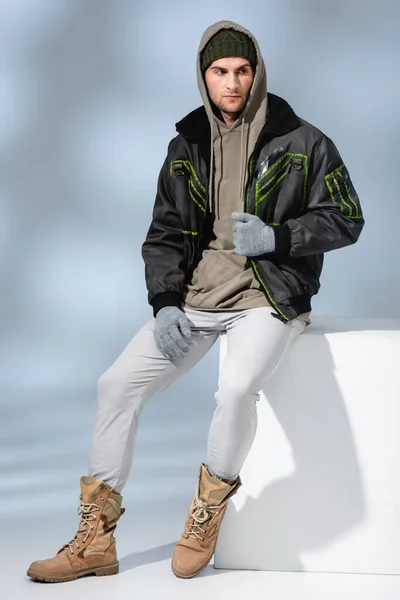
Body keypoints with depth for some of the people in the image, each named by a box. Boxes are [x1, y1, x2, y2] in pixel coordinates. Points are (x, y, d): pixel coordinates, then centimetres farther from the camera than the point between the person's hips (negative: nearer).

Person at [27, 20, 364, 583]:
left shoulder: (301, 142, -2)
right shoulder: (187, 145, 10)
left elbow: (346, 219, 0)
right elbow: (163, 234, 12)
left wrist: (277, 238, -16)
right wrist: (165, 304, -4)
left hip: (267, 298, -5)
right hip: (195, 299, 5)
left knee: (237, 386, -33)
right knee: (117, 383, -9)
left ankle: (209, 510, -4)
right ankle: (96, 540, 2)